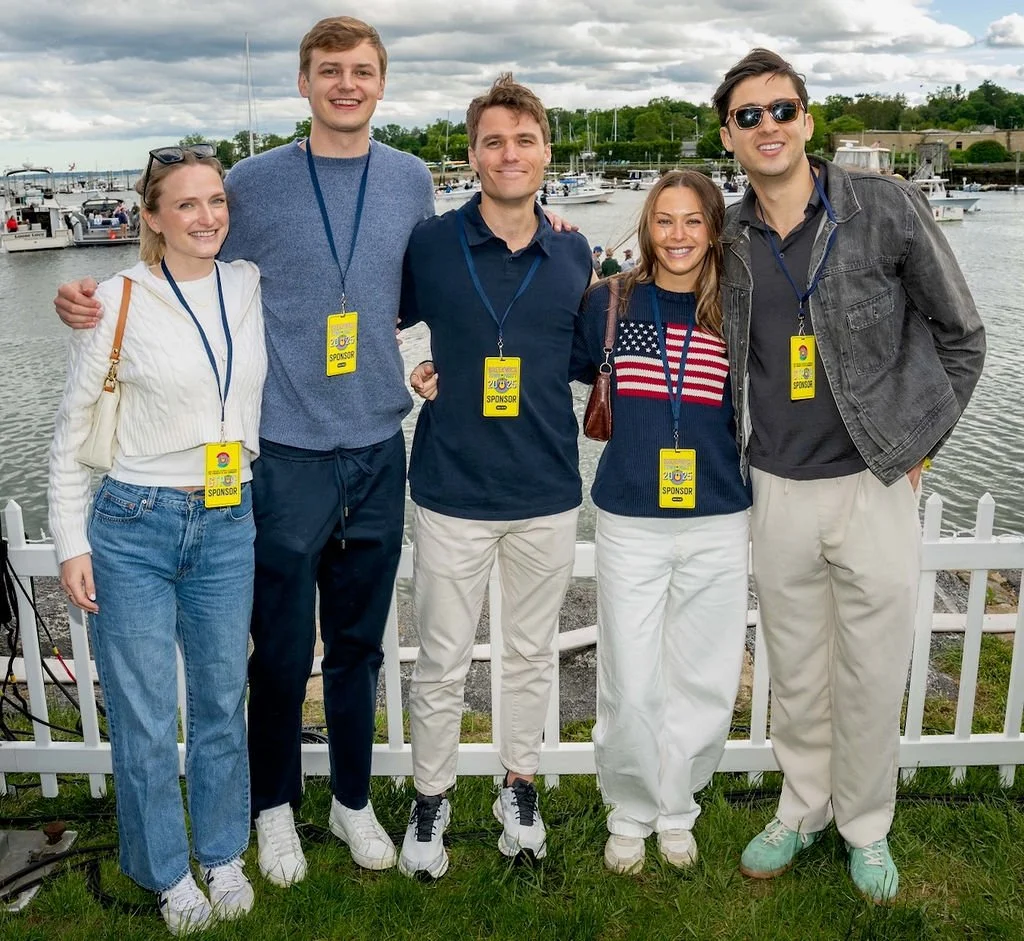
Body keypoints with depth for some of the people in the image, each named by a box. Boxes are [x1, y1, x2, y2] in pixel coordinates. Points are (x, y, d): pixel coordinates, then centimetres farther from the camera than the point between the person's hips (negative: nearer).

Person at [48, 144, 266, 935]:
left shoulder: (251, 286, 2)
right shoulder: (117, 301, -8)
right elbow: (73, 430, -2)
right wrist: (72, 543, -5)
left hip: (227, 523, 3)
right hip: (133, 527, -3)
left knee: (222, 701, 14)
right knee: (144, 716, 7)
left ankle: (224, 856, 35)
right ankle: (168, 872, 29)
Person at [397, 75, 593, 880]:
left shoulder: (575, 255, 2)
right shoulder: (430, 243, -5)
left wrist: (597, 411, 0)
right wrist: (407, 373, -5)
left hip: (548, 492, 2)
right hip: (453, 491, -2)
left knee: (532, 653, 17)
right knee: (443, 663, 9)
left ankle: (520, 787, 37)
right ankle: (431, 800, 30)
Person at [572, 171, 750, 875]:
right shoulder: (610, 302, 0)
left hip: (718, 526, 1)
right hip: (630, 524, -1)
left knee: (705, 685, 10)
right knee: (630, 688, 4)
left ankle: (675, 809, 34)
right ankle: (630, 812, 29)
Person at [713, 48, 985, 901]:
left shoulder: (885, 208, -6)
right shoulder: (728, 239, 3)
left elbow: (960, 335, 1)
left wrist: (918, 446, 0)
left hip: (876, 486, -2)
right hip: (777, 492, 3)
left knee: (871, 677, 8)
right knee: (795, 673, 15)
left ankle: (866, 829, 31)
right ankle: (802, 811, 36)